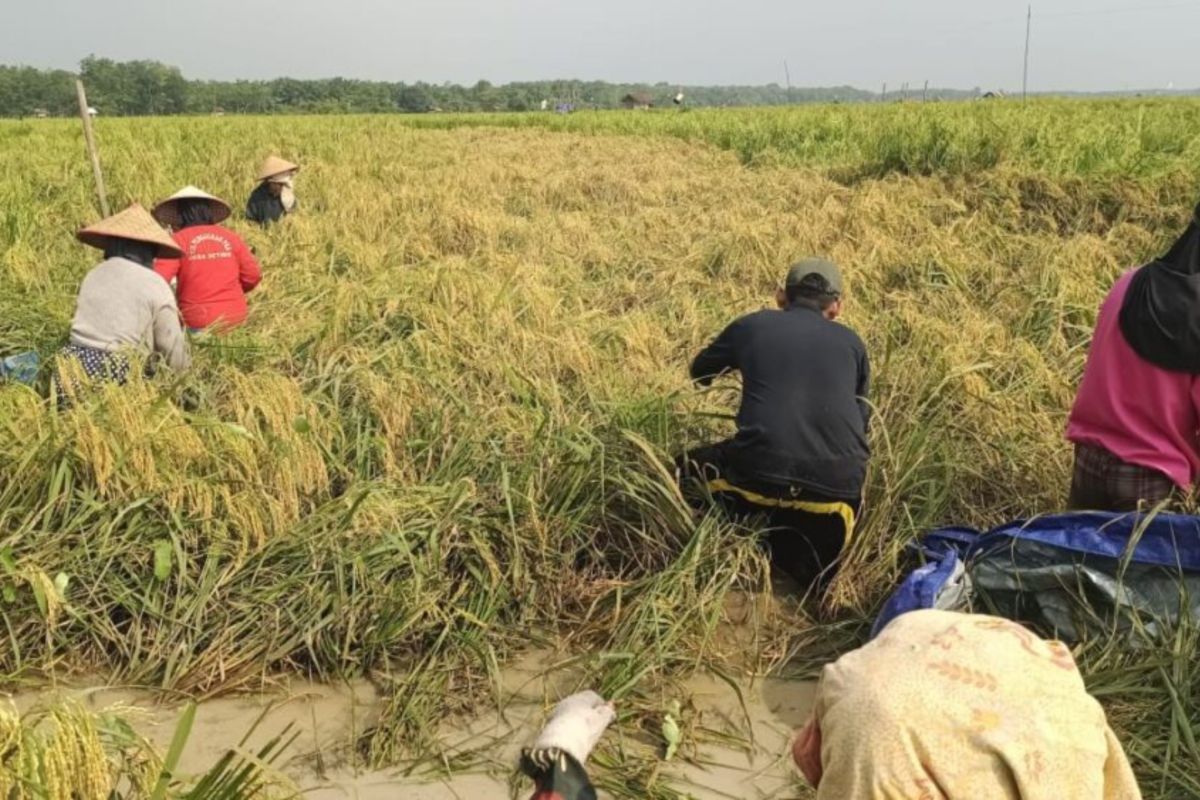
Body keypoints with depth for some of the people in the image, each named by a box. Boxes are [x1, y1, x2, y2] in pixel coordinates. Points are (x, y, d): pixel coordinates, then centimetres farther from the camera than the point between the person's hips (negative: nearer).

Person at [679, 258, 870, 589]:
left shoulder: (751, 326, 15)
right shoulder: (851, 342, 18)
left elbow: (700, 372, 34)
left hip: (762, 472, -1)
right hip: (838, 484, 1)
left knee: (687, 470, 28)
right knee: (815, 580, 25)